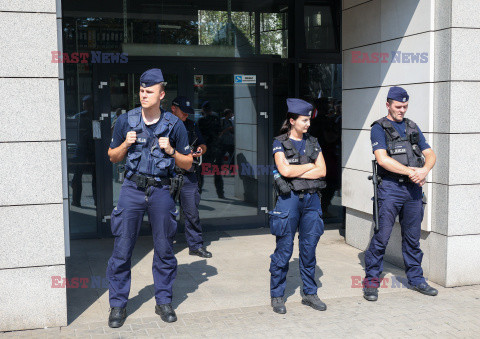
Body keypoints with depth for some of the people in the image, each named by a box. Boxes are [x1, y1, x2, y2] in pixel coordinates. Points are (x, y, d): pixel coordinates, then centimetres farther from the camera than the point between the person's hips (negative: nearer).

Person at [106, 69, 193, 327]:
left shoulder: (174, 125, 1)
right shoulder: (126, 120, 3)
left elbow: (188, 163, 7)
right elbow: (113, 157, 12)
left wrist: (171, 151, -11)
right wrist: (126, 144, -8)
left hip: (161, 190, 0)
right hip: (132, 188, 0)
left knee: (164, 249, 6)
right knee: (122, 248, -1)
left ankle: (163, 301, 21)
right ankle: (118, 305, 13)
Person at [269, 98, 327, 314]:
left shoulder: (313, 143, 12)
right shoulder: (280, 143, 0)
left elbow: (322, 171, 1)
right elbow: (285, 170, -15)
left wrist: (296, 173, -9)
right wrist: (309, 166, -4)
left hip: (311, 198, 4)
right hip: (289, 198, -4)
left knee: (309, 248, 9)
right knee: (284, 249, 0)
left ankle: (310, 294, 21)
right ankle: (277, 295, 13)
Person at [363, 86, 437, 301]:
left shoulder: (412, 127, 17)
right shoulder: (379, 128, 0)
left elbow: (430, 154, 13)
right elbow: (383, 159, -13)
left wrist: (425, 170, -9)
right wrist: (410, 171, -17)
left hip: (414, 188, 5)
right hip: (391, 187, -5)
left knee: (413, 237, 12)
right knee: (382, 236, -5)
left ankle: (416, 279, 24)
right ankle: (371, 280, 6)